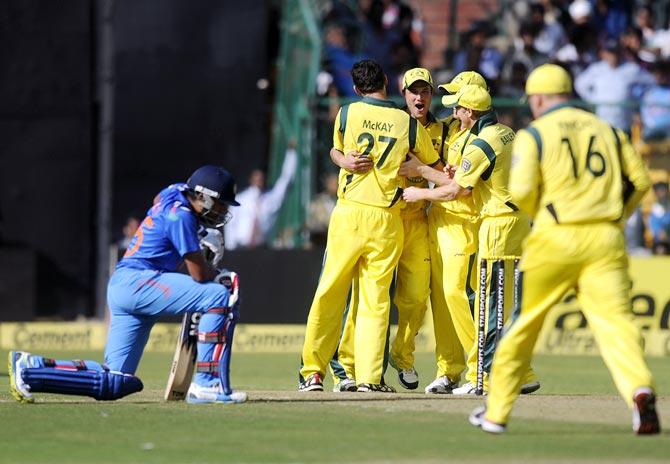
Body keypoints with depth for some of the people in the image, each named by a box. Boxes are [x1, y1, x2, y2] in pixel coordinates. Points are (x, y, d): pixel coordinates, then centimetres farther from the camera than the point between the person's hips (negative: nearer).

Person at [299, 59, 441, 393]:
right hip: (386, 219, 0)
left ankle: (313, 372, 4)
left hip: (349, 214, 0)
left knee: (329, 293, 5)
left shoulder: (346, 113, 3)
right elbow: (436, 165, 15)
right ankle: (369, 376, -1)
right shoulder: (408, 124, 2)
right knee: (376, 299, 4)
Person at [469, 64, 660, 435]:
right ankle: (639, 388, -33)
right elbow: (639, 181, 10)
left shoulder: (533, 135, 1)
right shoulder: (607, 130, 13)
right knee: (614, 318, -6)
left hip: (555, 238, -2)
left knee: (521, 322, 11)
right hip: (606, 238, 2)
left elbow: (521, 192, -10)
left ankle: (496, 412, 18)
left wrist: (537, 214, 11)